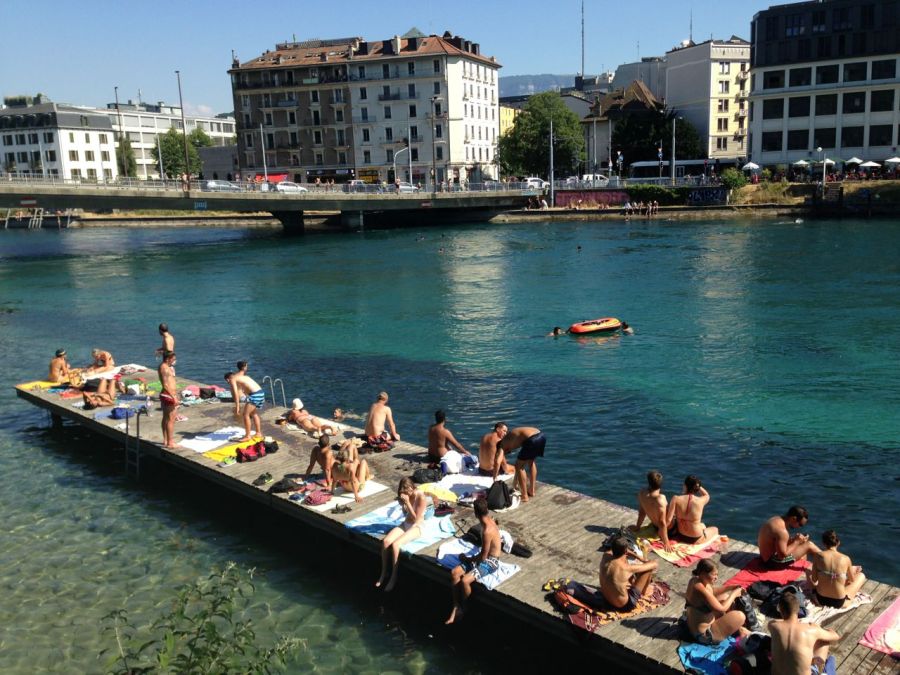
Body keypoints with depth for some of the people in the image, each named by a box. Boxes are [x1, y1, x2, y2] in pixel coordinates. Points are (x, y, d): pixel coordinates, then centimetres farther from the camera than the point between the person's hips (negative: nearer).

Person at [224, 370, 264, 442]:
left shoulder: (232, 379, 1)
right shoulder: (240, 376, 27)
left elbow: (236, 393, -10)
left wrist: (237, 406, -9)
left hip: (254, 395, -9)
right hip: (260, 392, 9)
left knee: (245, 415, -2)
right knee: (254, 414, 25)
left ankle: (247, 436, 3)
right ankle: (258, 433, 34)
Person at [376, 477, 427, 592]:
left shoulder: (421, 497, -21)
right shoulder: (406, 495, -1)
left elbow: (416, 518, -19)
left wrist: (407, 502, -25)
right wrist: (402, 502, -10)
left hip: (416, 527, -6)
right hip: (405, 524, 6)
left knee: (395, 544, -28)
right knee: (385, 541, -20)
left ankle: (394, 577, -13)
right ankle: (383, 573, -5)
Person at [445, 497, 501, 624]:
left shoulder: (487, 530, -30)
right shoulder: (489, 520, 0)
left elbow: (483, 556, -22)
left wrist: (466, 559, -9)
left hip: (490, 562, -9)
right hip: (485, 557, 9)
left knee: (464, 580, -26)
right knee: (454, 573, -9)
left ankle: (462, 608, 2)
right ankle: (455, 608, -2)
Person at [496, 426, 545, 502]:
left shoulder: (503, 443, 16)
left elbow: (497, 462, 2)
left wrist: (494, 479, 12)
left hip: (532, 440, -8)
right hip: (541, 436, 8)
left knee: (519, 466, 12)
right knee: (531, 462, 31)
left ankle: (524, 496, 15)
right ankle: (531, 491, 37)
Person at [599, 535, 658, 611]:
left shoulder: (605, 556, -15)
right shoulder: (627, 568, -31)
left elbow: (620, 550, 11)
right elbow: (655, 565, -17)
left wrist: (639, 558, 8)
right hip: (624, 605, -6)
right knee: (650, 568, -3)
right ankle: (642, 593, 24)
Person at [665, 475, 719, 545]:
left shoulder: (676, 499, -20)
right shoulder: (701, 501, -21)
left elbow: (668, 520, -20)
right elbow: (707, 495, 6)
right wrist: (697, 485, 9)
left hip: (681, 536, 3)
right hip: (696, 539, -3)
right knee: (715, 529, 31)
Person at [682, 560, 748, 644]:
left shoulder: (695, 580, -5)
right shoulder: (701, 590, -32)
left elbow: (712, 591, 15)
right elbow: (721, 609, -24)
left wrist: (730, 588, 3)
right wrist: (734, 594, -9)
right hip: (704, 635, -10)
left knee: (726, 597, 19)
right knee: (740, 616, -15)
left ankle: (737, 628, 24)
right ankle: (738, 631, 15)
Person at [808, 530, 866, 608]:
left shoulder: (818, 556, -10)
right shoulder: (846, 559, -10)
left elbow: (814, 580, -3)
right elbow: (852, 580, 8)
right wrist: (855, 572, 31)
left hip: (820, 599, 1)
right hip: (839, 602, -1)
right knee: (861, 576, 24)